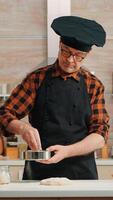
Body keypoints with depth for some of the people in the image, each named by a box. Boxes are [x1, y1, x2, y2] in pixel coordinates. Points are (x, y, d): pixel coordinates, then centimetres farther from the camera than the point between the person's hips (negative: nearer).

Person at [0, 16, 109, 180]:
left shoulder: (94, 86, 8)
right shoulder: (37, 79, 7)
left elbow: (100, 135, 1)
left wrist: (67, 151, -15)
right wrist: (22, 128, -19)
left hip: (81, 172, 0)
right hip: (38, 172, 0)